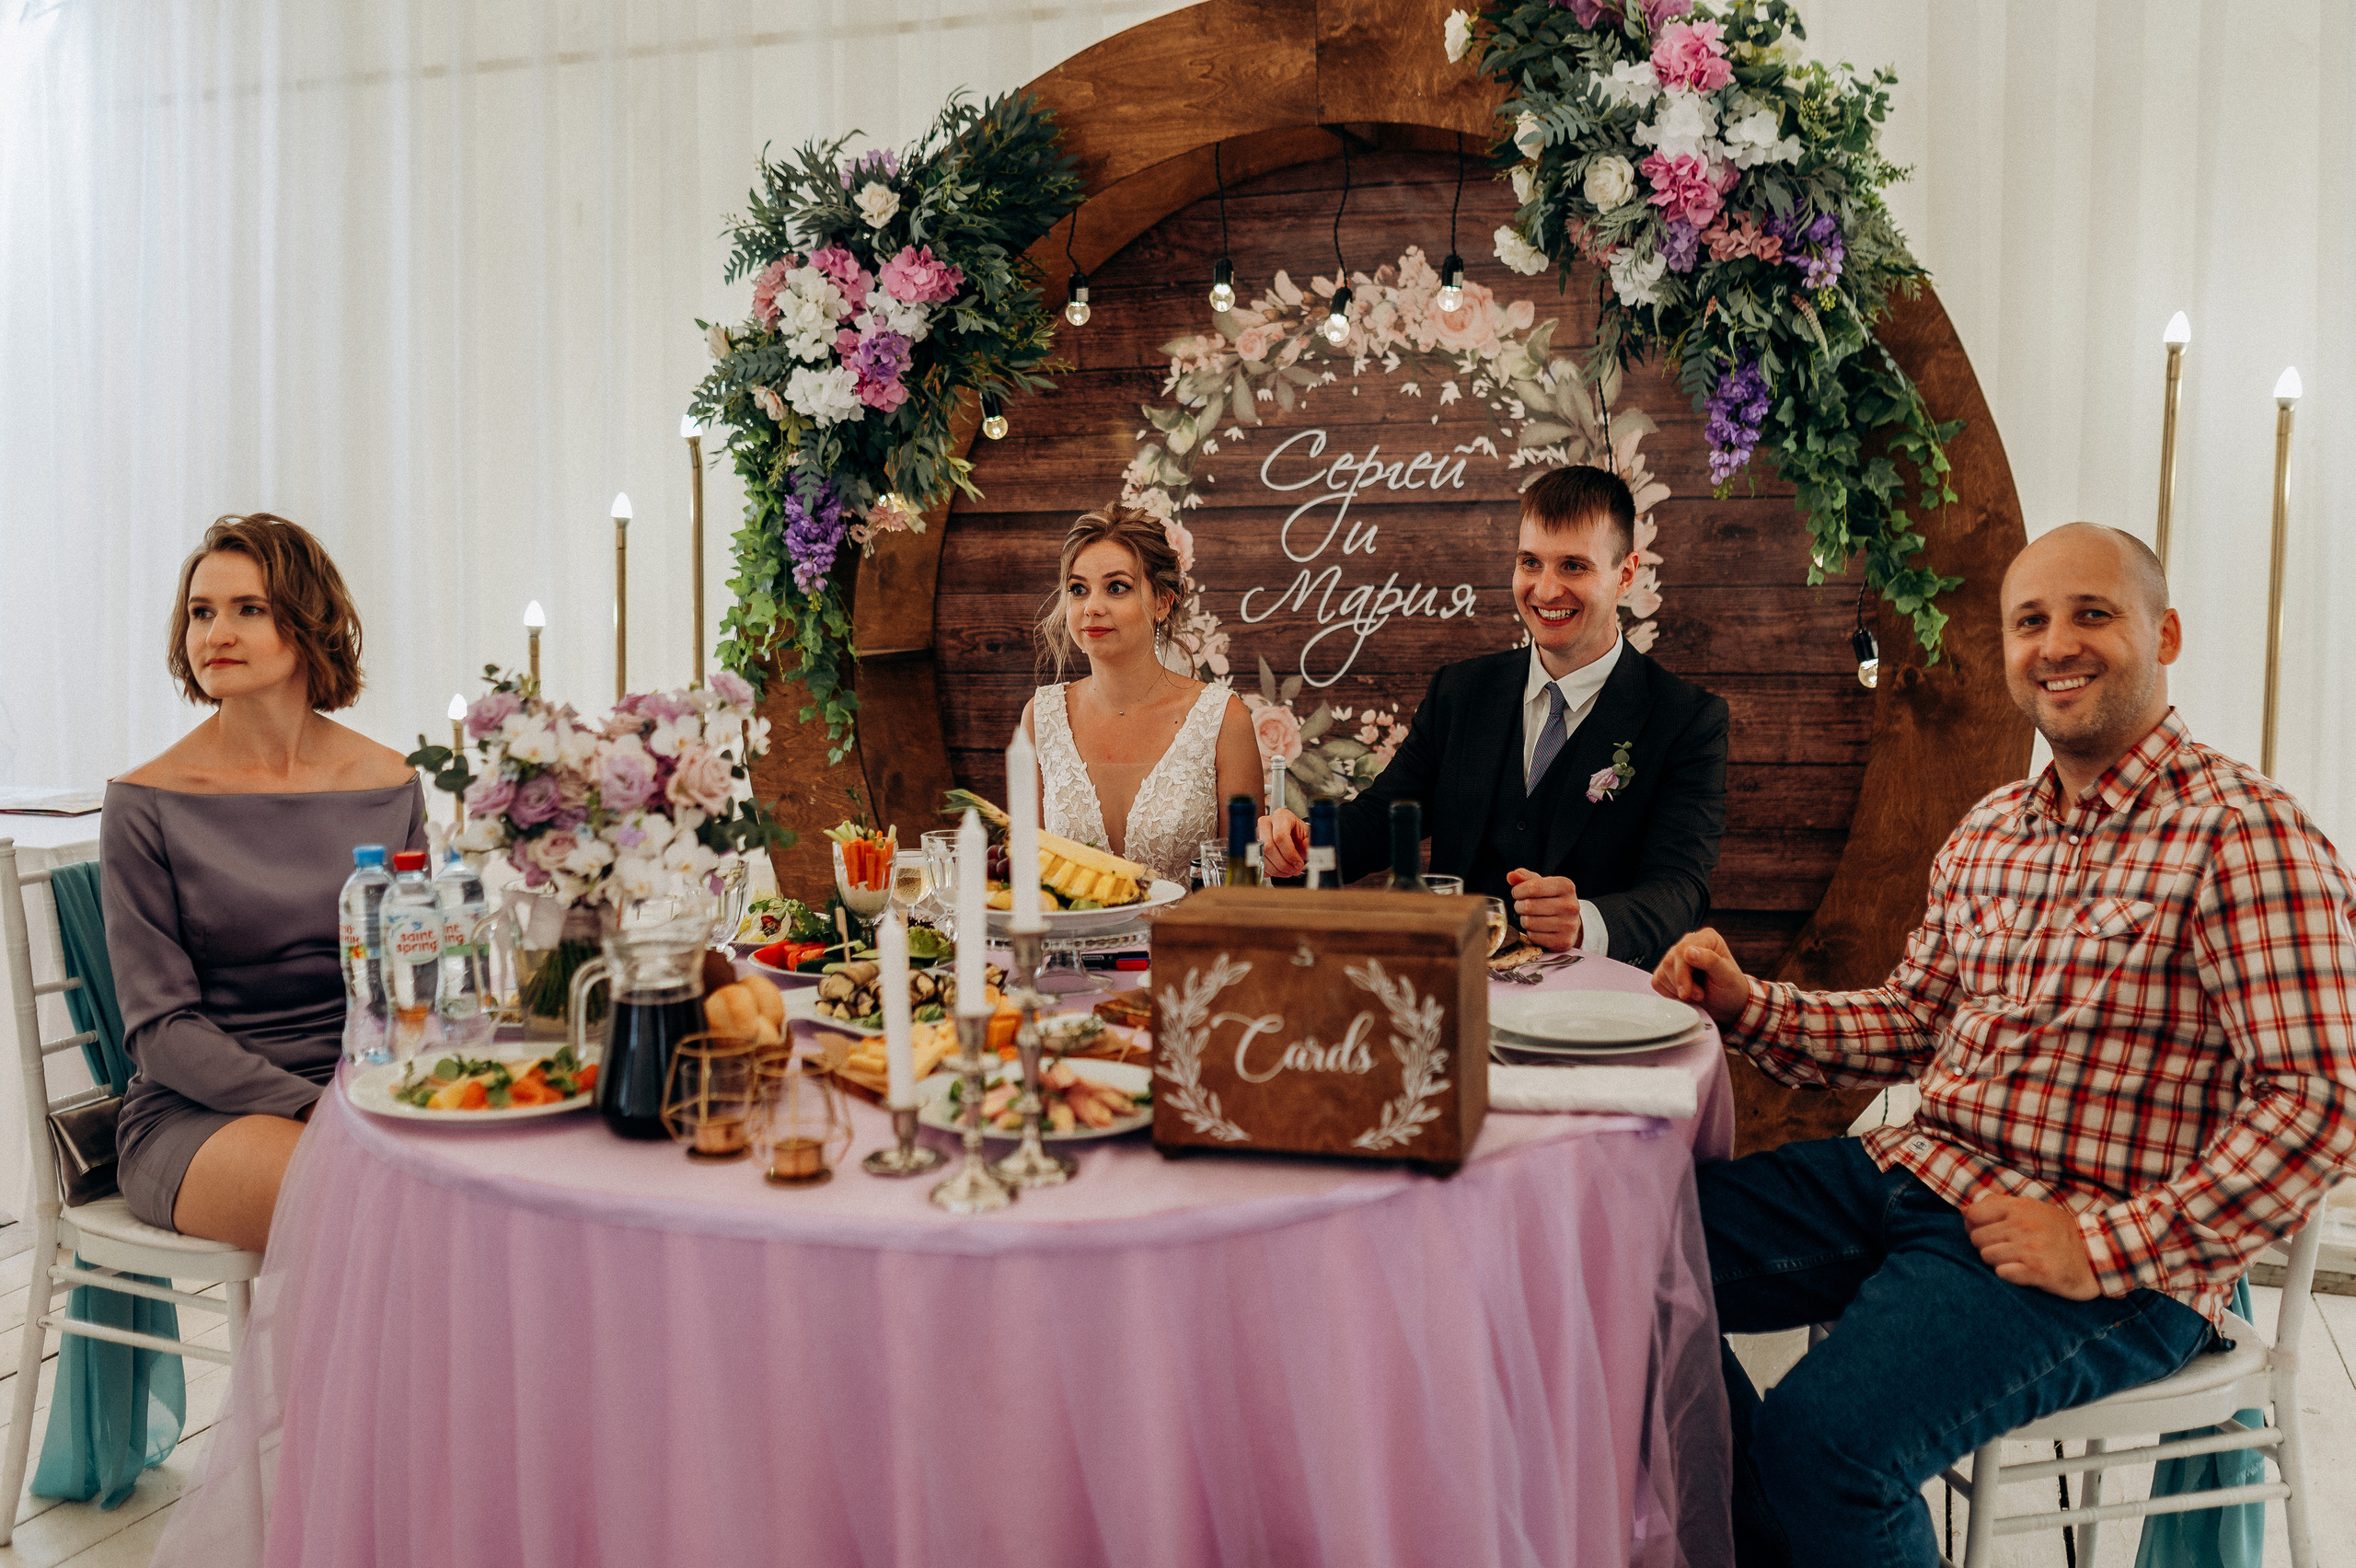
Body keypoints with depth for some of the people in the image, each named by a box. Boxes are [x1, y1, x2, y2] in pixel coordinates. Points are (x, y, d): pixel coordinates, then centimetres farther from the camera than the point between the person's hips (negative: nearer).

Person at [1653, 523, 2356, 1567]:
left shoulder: (2244, 834, -11)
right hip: (1914, 1169, 8)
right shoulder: (1986, 834, 14)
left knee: (1821, 1438, -29)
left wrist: (2106, 1245, -19)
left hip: (2111, 1258, -7)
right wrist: (1746, 1008, 3)